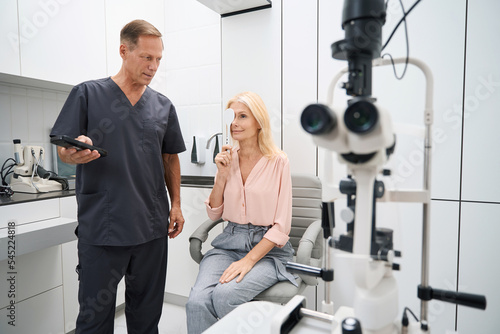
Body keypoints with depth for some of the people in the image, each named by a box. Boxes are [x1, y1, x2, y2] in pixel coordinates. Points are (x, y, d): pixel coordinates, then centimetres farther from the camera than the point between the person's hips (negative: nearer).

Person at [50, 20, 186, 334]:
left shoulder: (164, 106, 9)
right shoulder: (87, 94, 0)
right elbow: (63, 151, 0)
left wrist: (176, 204, 6)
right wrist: (75, 152, -23)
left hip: (152, 226, 3)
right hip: (101, 226, -2)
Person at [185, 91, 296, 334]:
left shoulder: (278, 162, -6)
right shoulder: (228, 159, 8)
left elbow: (281, 227, -7)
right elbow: (214, 214, 9)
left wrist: (249, 260, -16)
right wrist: (222, 176, -4)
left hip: (267, 249, -3)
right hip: (229, 244, 3)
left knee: (224, 295, -29)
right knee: (197, 301, -24)